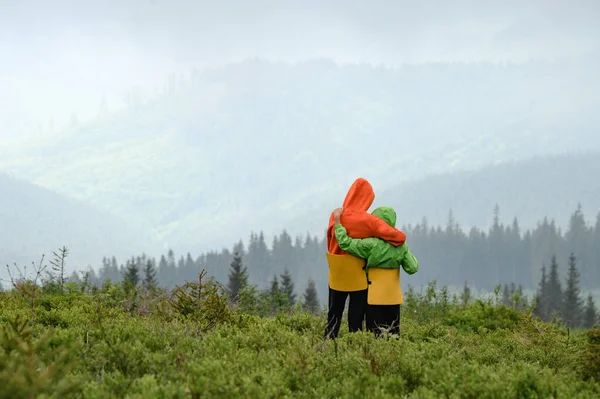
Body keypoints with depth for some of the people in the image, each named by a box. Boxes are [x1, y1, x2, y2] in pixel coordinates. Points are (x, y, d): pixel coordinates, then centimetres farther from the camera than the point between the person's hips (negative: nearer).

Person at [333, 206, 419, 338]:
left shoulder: (371, 245, -16)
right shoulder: (401, 246, -2)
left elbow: (345, 243, -15)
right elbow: (412, 268, 1)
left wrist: (337, 222, -8)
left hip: (375, 298, -4)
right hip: (394, 298, 4)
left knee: (376, 336, 0)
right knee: (393, 334, 11)